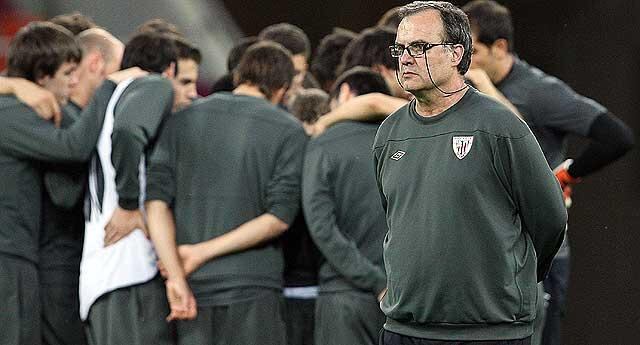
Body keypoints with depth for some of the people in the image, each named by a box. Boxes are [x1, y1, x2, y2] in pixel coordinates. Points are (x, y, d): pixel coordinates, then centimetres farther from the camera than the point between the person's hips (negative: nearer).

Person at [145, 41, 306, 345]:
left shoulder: (183, 120, 8)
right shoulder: (288, 131, 1)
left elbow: (157, 201, -3)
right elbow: (280, 215, -9)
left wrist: (176, 277, -10)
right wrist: (203, 253, -8)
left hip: (194, 286, 3)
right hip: (253, 286, -3)